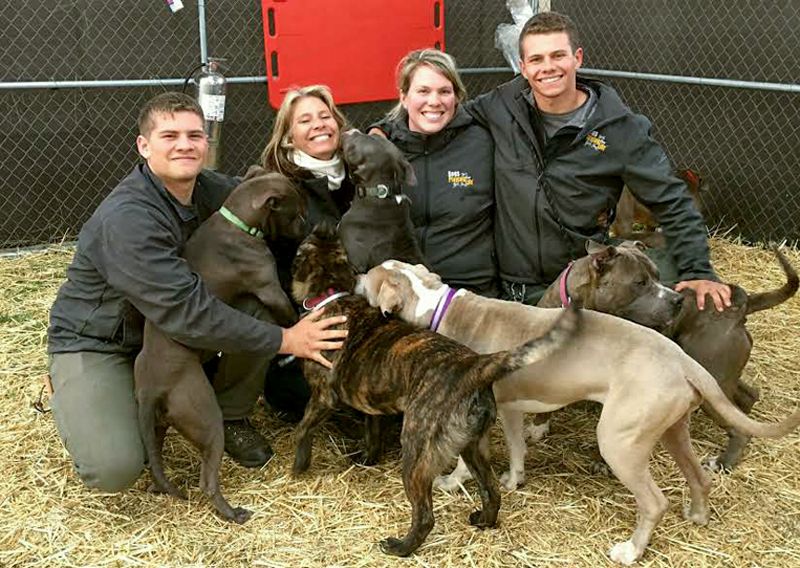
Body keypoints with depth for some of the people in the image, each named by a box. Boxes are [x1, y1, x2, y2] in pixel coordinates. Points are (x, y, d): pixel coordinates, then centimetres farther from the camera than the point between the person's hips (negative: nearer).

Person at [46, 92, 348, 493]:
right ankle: (75, 403, 10)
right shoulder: (126, 218, -31)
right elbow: (187, 313, -35)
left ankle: (230, 416, 4)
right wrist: (284, 341, -32)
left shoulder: (215, 190, -10)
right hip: (97, 344, -5)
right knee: (114, 469, -25)